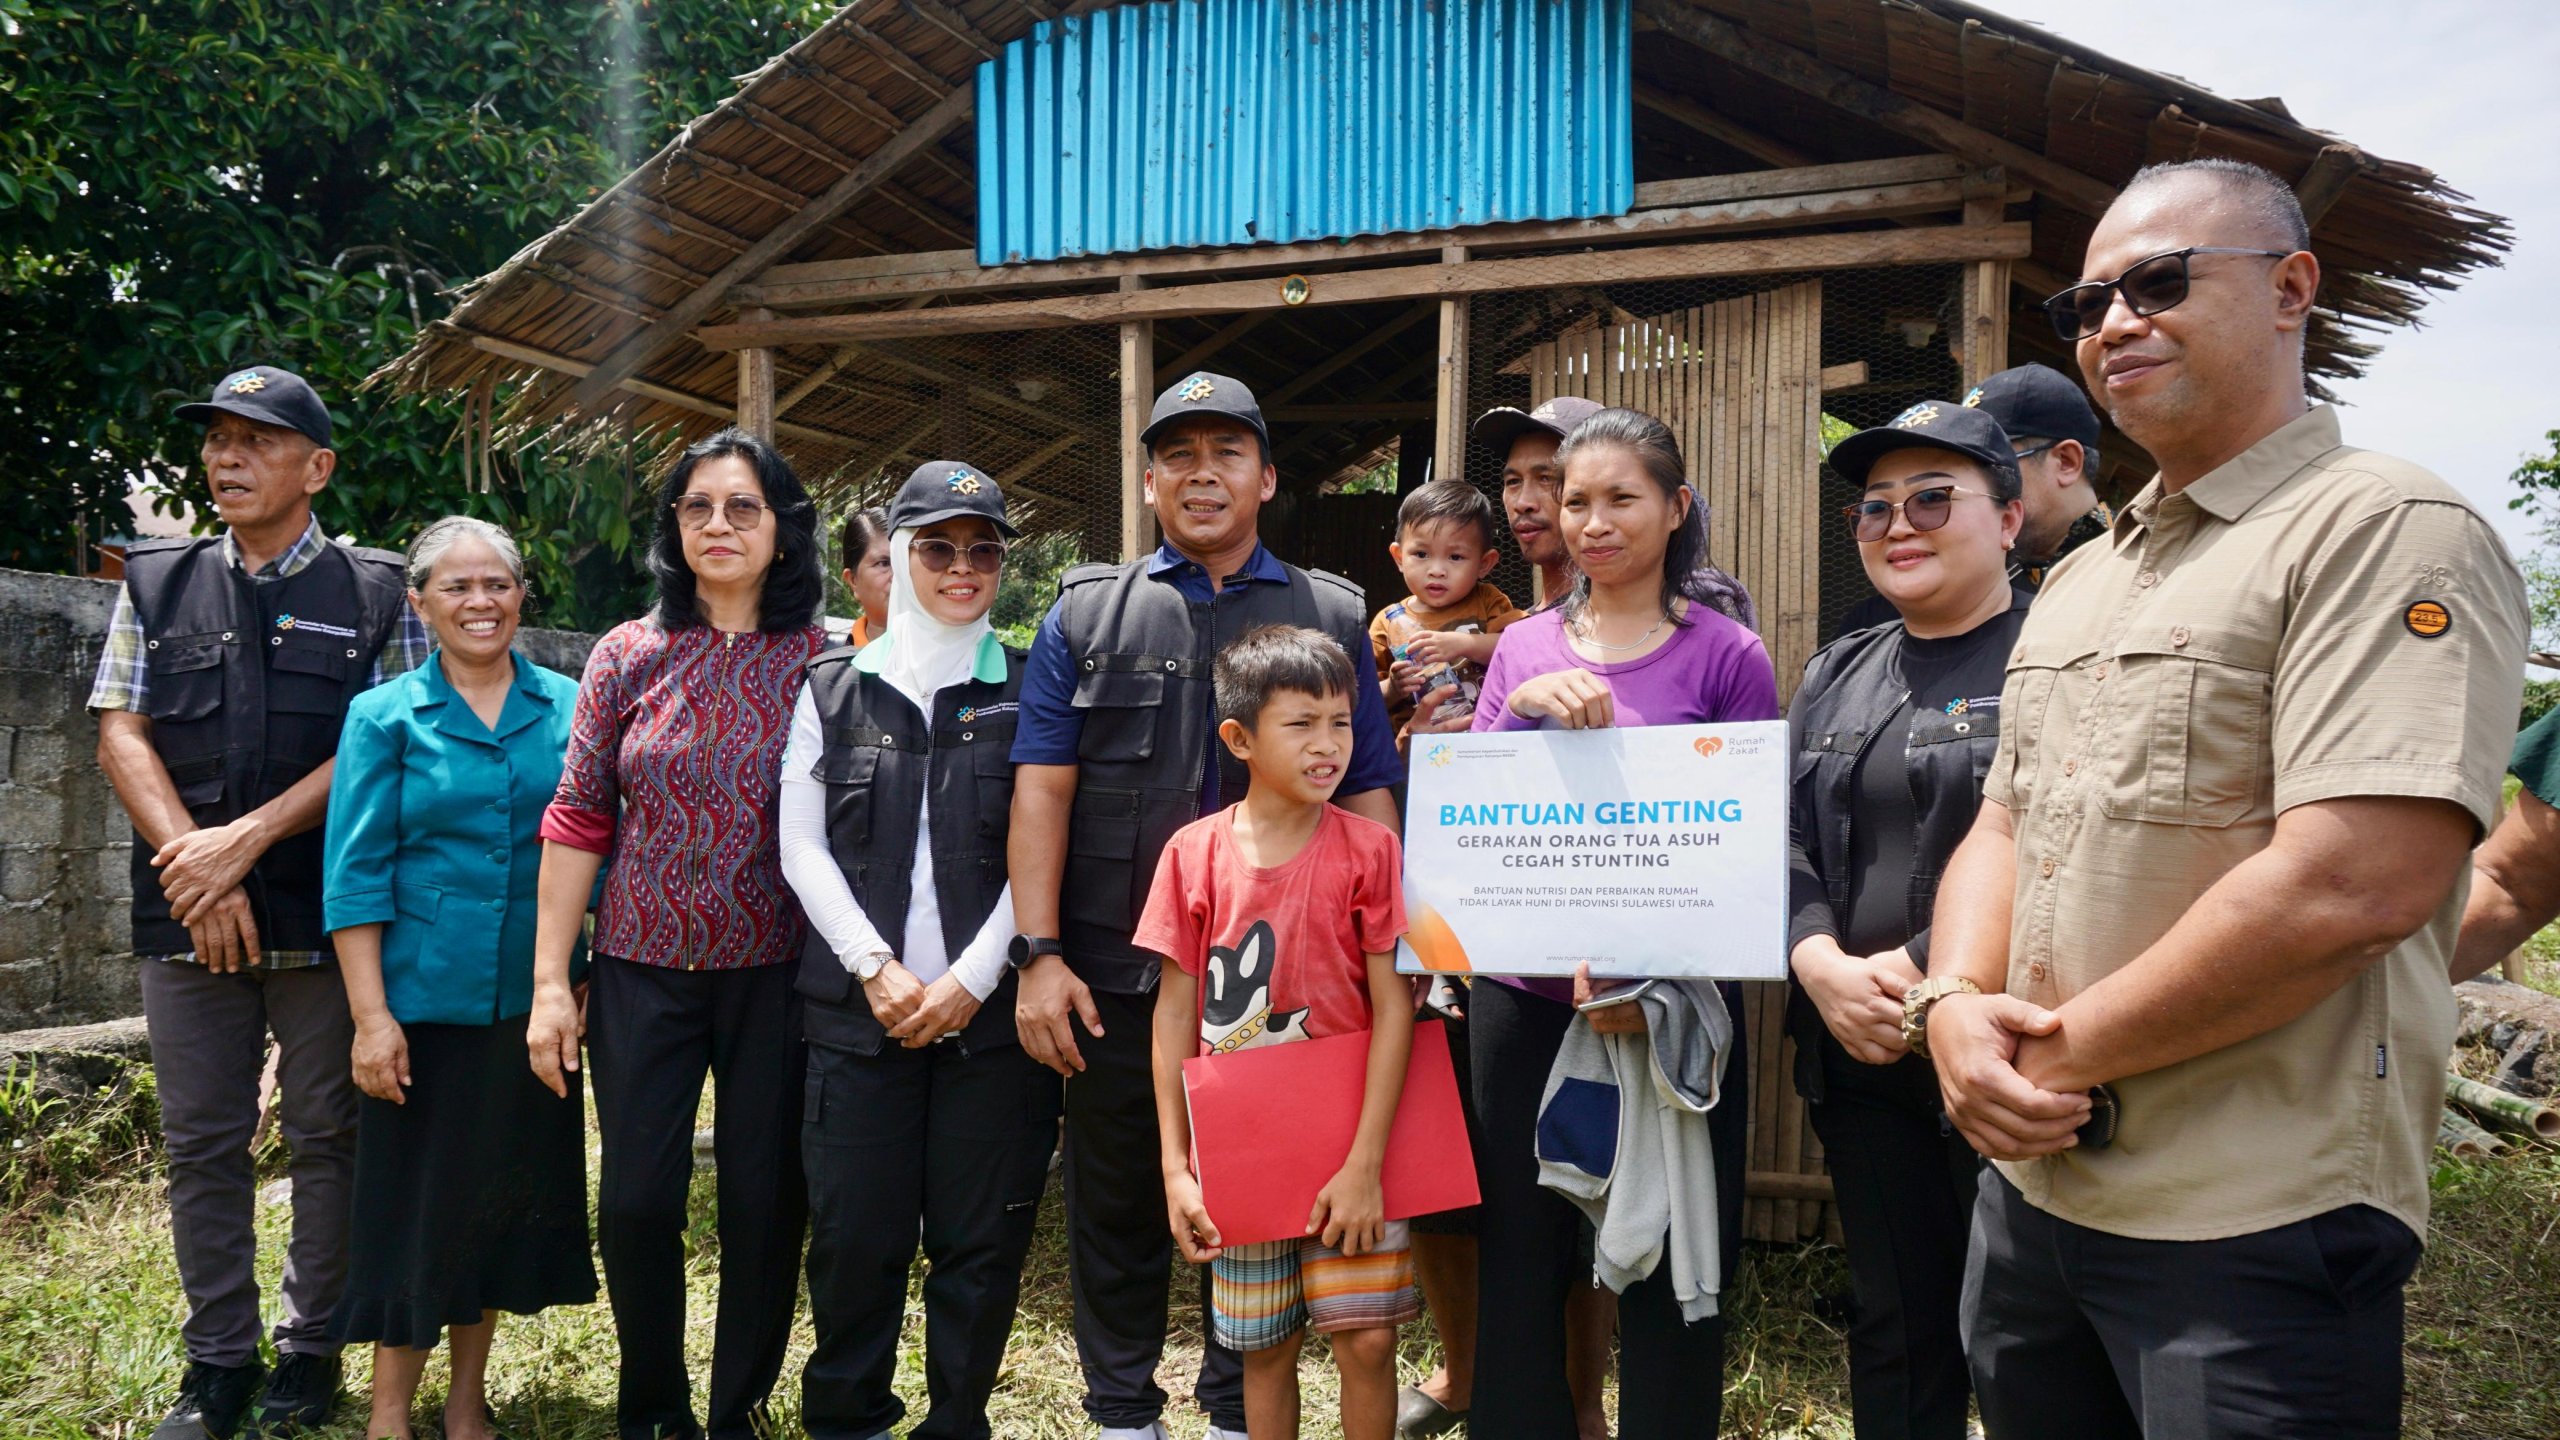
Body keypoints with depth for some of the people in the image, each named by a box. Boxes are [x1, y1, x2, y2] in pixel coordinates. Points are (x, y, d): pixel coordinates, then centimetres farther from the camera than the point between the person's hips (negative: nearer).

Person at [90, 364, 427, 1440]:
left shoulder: (374, 594, 3)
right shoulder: (157, 581, 12)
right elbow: (121, 734, 5)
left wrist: (245, 838, -13)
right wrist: (197, 868, -8)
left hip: (327, 914, -2)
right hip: (185, 915, 3)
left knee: (328, 1138, 5)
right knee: (201, 1143, 8)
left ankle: (312, 1350, 20)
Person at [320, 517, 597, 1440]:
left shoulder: (568, 708, 3)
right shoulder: (385, 717, -2)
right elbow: (355, 876, -5)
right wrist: (372, 1016, -11)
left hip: (532, 1005, 3)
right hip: (425, 1005, -2)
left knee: (508, 1195, 12)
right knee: (416, 1201, 6)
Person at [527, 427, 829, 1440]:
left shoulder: (824, 660, -2)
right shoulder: (629, 655, 1)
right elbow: (578, 822, 2)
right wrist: (549, 982, 0)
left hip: (778, 974, -1)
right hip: (645, 969, 1)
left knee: (767, 1202, 6)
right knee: (635, 1202, 4)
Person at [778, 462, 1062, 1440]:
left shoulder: (1026, 694, 6)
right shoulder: (834, 689, 9)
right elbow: (801, 847, 3)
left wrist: (972, 978, -10)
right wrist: (877, 970, -7)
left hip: (991, 1012, 0)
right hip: (859, 1010, 1)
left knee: (981, 1239, 5)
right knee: (854, 1236, 5)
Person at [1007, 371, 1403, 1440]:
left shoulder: (1333, 618, 8)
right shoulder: (1087, 612, 7)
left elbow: (1368, 798, 5)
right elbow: (1042, 789, 0)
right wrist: (1040, 954, -8)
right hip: (1113, 977, 0)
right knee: (1116, 1202, 12)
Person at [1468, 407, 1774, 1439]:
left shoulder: (1726, 654, -3)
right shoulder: (1523, 647, 7)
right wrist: (1522, 709, -16)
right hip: (1520, 995, 3)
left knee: (1665, 1275, 7)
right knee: (1518, 1262, 12)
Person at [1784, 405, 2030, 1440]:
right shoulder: (1837, 674, 14)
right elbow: (1781, 838, 7)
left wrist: (1925, 973, -20)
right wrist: (1822, 966, -10)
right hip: (1858, 1057, 5)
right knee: (1892, 1323, 16)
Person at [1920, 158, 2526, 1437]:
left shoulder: (2387, 531, -12)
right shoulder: (2081, 577, 14)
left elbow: (2354, 887, -23)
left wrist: (2064, 1055, -16)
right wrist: (1954, 1006, -7)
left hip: (2255, 1225, -7)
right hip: (2029, 1182, 8)